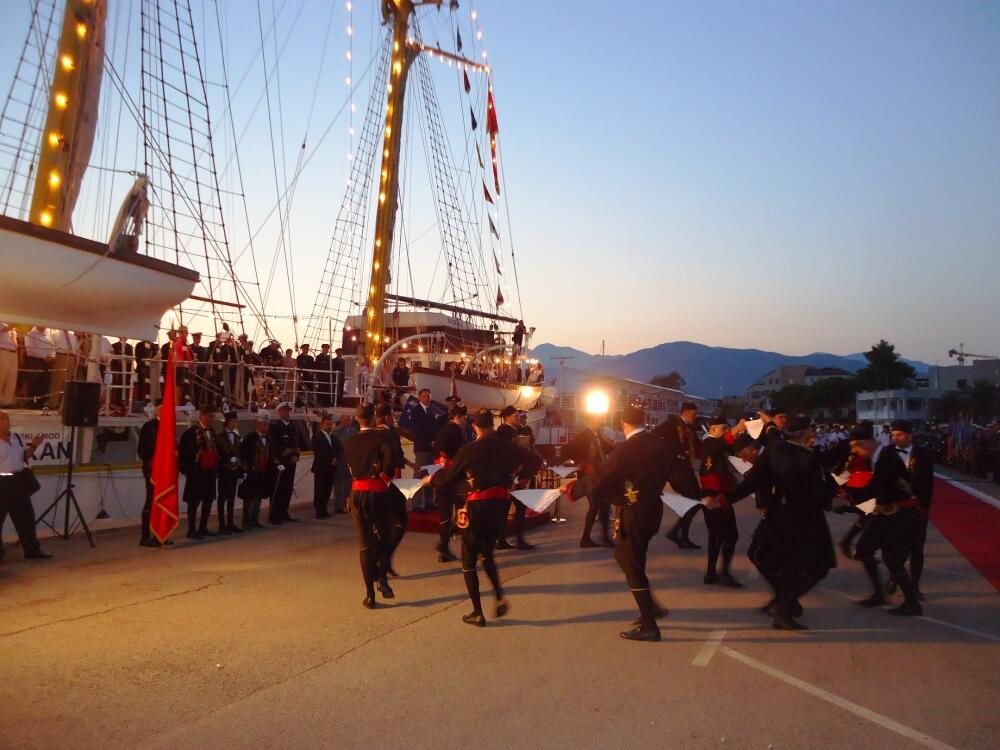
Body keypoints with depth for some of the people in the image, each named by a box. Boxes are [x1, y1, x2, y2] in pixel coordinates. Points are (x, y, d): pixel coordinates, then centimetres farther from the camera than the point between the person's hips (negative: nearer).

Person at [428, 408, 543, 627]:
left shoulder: (468, 450, -10)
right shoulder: (505, 446, -1)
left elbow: (449, 478, 0)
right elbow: (535, 460, 6)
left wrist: (431, 479, 19)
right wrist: (523, 478, 20)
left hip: (477, 506, -4)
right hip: (500, 504, 4)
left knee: (469, 561, 9)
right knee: (487, 554, 24)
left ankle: (477, 613, 9)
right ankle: (500, 597, 7)